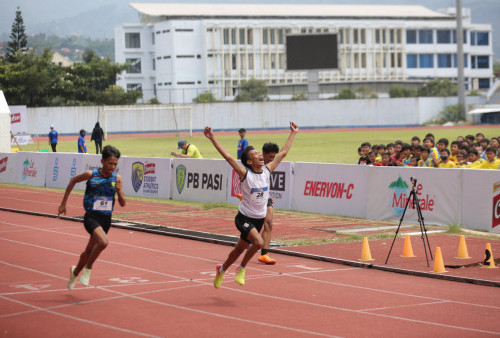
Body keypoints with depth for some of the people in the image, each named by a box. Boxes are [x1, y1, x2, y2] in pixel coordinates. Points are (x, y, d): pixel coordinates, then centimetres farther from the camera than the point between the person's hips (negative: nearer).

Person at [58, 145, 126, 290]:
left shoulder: (117, 178, -2)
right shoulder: (91, 175, -10)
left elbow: (123, 203, 2)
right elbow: (73, 181, 8)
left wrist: (119, 191, -19)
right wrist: (63, 203, 11)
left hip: (106, 219, 4)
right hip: (91, 217, -4)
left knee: (89, 251, 17)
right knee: (103, 241, -30)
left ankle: (75, 272, 44)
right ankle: (88, 268, -8)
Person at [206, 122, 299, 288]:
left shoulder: (267, 171, -2)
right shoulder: (245, 174, -17)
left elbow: (282, 153, 8)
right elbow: (228, 157, -25)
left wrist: (293, 133, 13)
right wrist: (212, 138, -31)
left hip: (259, 219, 6)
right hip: (245, 218, -6)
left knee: (240, 249, 16)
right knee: (258, 242, -27)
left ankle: (221, 270, 39)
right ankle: (241, 268, -5)